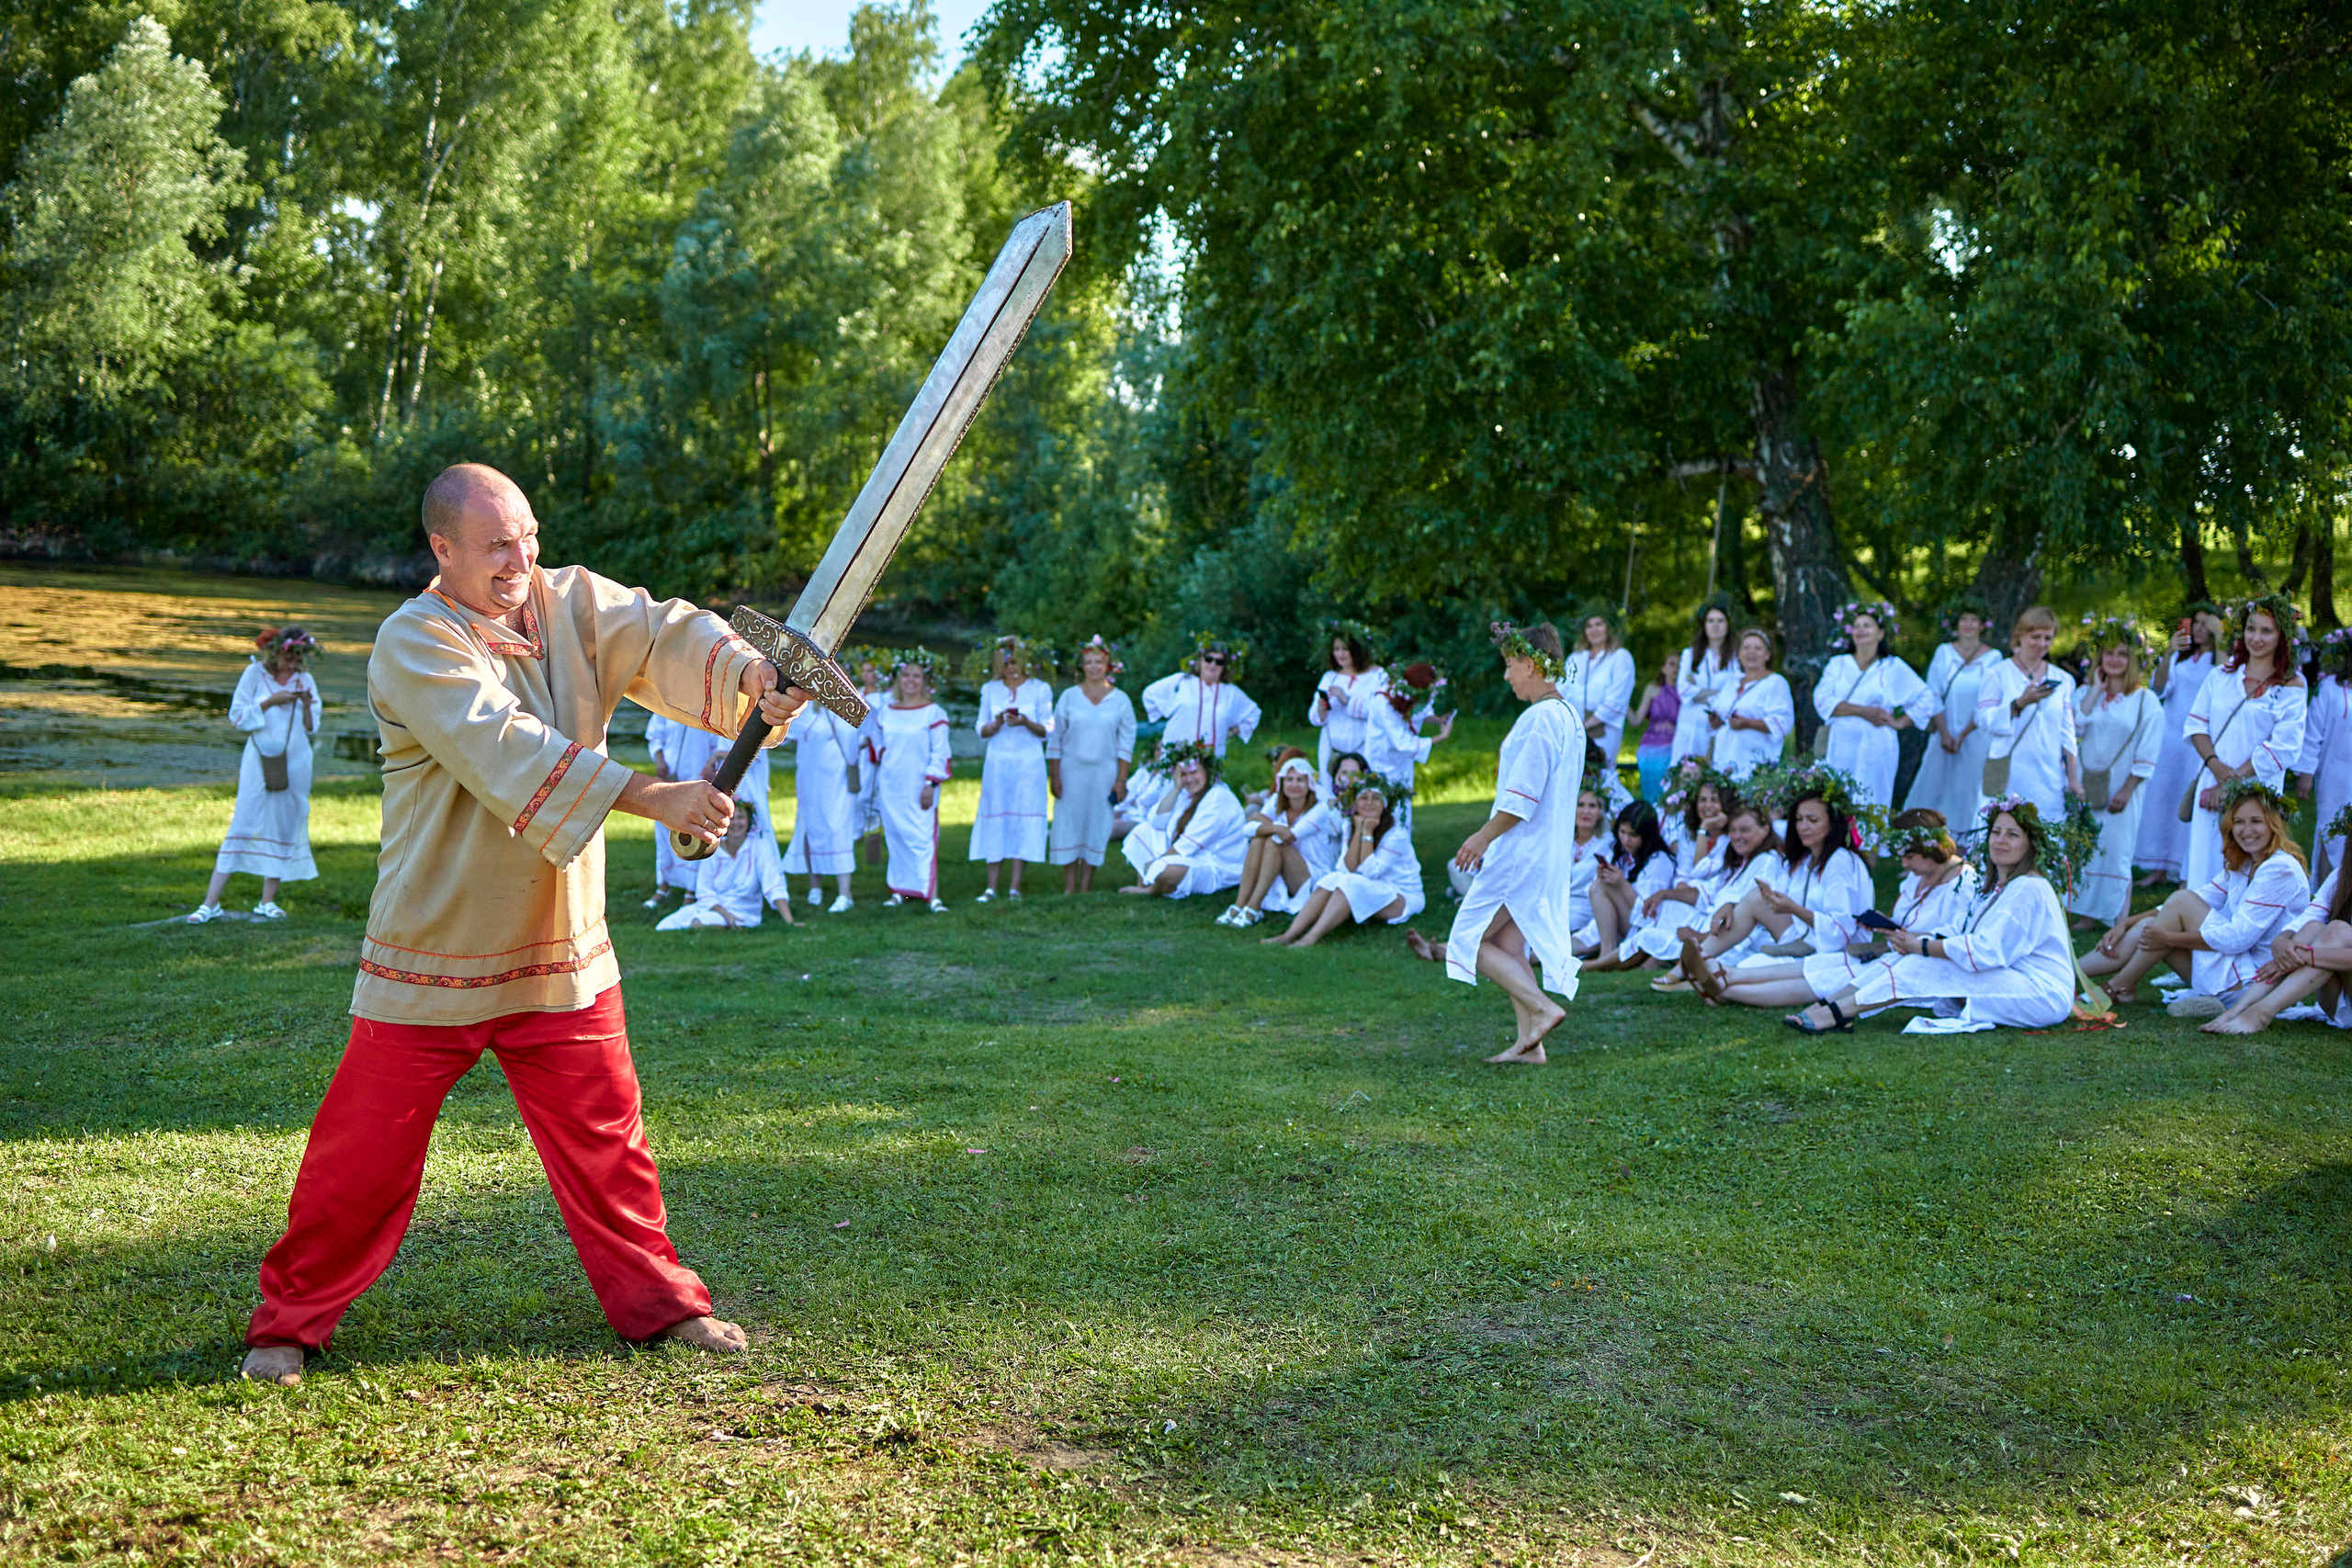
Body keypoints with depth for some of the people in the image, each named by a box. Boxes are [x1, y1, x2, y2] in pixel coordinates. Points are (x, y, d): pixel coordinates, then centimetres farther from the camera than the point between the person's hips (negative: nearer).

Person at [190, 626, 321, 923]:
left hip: (295, 763, 3)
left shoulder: (305, 681, 8)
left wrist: (306, 706, -9)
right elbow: (237, 716, -4)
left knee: (286, 827, 4)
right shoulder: (254, 674, 0)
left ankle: (267, 902, 14)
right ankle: (210, 903, -5)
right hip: (259, 759, -3)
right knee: (243, 825, -8)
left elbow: (312, 729, 10)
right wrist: (271, 701, -13)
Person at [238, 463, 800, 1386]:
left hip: (560, 952, 5)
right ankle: (289, 1319, 20)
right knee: (364, 1150, 3)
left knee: (604, 1136, 12)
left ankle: (655, 1300, 27)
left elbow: (665, 635, -14)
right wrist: (651, 797, -36)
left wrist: (751, 673, -36)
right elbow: (508, 752, -28)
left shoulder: (573, 604, 1)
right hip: (433, 958, -4)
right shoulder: (413, 644, -16)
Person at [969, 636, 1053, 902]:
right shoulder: (990, 690, 9)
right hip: (997, 762, 2)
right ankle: (992, 888, 0)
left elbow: (1047, 731, 3)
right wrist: (998, 723, -12)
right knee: (995, 820, -2)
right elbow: (982, 732, 9)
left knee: (1024, 819, -5)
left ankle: (1014, 887, -3)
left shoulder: (1040, 689, 4)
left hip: (1029, 763, -1)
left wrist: (1026, 722, -16)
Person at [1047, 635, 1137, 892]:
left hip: (1103, 773, 0)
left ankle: (1085, 887, 9)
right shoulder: (1069, 697, 3)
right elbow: (1055, 738, 5)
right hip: (1071, 771, 0)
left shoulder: (1121, 700, 4)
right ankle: (1069, 888, 6)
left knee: (1096, 826, 2)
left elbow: (1126, 743, 4)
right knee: (1069, 824, -1)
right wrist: (1054, 776, -1)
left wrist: (1121, 779, -2)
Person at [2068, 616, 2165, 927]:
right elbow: (2073, 729, -7)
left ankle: (2120, 922, 3)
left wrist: (2126, 791, -13)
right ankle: (2086, 916, 13)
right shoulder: (2085, 694, 10)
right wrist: (2096, 691, -6)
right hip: (2085, 785, 4)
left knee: (2116, 851, -3)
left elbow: (2147, 755, -6)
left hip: (2121, 788, -4)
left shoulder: (2146, 701, -2)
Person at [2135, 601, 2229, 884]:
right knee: (2162, 796, 3)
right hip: (2170, 737, 4)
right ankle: (2159, 867, 9)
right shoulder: (2180, 656, 12)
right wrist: (2168, 654, -17)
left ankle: (2187, 871, 2)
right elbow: (2159, 688, -2)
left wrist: (2218, 638, -27)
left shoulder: (2222, 659, 1)